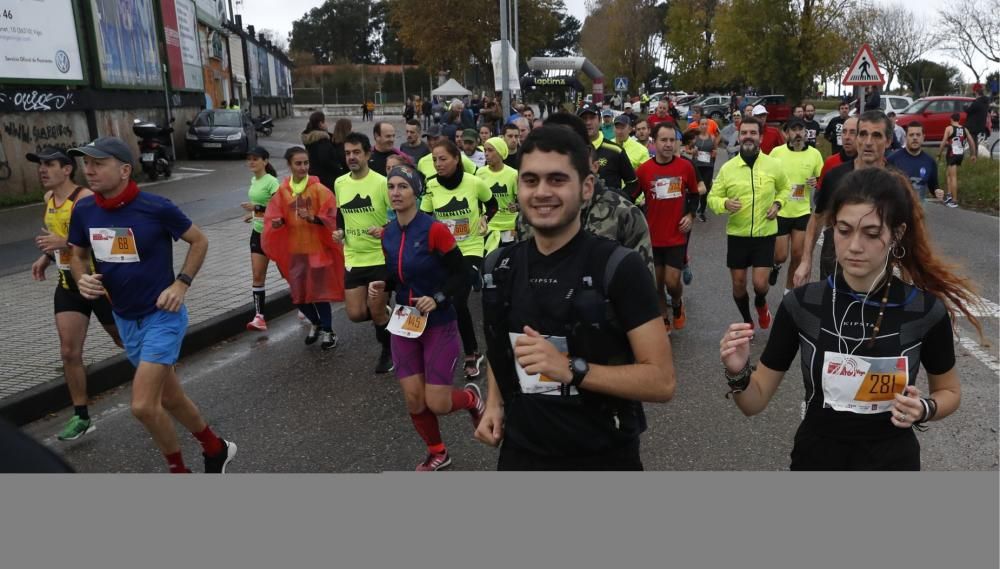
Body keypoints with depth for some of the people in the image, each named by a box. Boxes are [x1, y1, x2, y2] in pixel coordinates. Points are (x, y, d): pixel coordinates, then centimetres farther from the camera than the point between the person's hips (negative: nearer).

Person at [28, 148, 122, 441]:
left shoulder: (85, 199, -18)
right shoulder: (49, 198, 8)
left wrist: (66, 244, -35)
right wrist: (46, 257, 9)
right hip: (68, 285, 7)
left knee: (125, 341, 11)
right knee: (69, 352, 1)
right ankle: (82, 417, 10)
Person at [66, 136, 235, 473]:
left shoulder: (156, 207, -18)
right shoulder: (84, 211, -3)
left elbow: (199, 241, -5)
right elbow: (78, 255, 13)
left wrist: (181, 284, -14)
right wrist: (83, 279, -8)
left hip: (162, 316, -6)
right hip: (125, 319, 6)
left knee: (143, 405, -13)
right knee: (169, 398, 17)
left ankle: (177, 469, 13)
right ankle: (215, 448, 39)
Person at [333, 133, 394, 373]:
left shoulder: (381, 182, -13)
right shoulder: (339, 183, 4)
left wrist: (386, 231, -27)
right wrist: (339, 231, 1)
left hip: (381, 258, -5)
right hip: (353, 259, 5)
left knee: (376, 311, 2)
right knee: (355, 314, 2)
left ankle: (388, 351, 29)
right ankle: (385, 314, 36)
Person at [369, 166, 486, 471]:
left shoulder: (435, 230, -17)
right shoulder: (387, 234, 2)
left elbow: (461, 277, -14)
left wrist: (436, 299, -29)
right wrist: (382, 286, -5)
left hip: (439, 326, -5)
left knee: (437, 404, -4)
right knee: (413, 401, 6)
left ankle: (472, 397, 31)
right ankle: (437, 453, 32)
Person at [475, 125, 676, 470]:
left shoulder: (619, 267, -16)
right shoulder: (500, 266, -1)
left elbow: (662, 382, -18)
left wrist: (571, 370, -28)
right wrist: (495, 404, 0)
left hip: (603, 461, -4)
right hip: (519, 454, 4)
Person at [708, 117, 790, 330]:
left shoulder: (773, 165, -4)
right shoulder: (727, 168, -4)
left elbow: (785, 188, 15)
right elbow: (712, 198, 1)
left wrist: (778, 204, -5)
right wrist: (725, 204, -21)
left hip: (765, 234, -1)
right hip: (737, 235, 1)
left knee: (760, 283, -7)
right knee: (738, 284, 9)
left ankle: (761, 304, 31)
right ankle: (747, 321, 34)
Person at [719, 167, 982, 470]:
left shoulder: (927, 310, -15)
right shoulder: (800, 305, -16)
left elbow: (949, 391, 5)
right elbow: (755, 402, -9)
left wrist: (923, 409, -16)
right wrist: (738, 374, -30)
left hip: (892, 460, 0)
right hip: (816, 457, 0)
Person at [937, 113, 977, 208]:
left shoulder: (949, 128, -4)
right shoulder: (964, 129, 11)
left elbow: (943, 143, -9)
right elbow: (972, 142, 10)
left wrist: (939, 155, -2)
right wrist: (974, 155, 18)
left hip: (952, 154, -6)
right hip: (961, 154, 6)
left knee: (953, 177, -7)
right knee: (948, 173, 23)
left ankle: (954, 201, -8)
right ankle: (949, 194, 14)